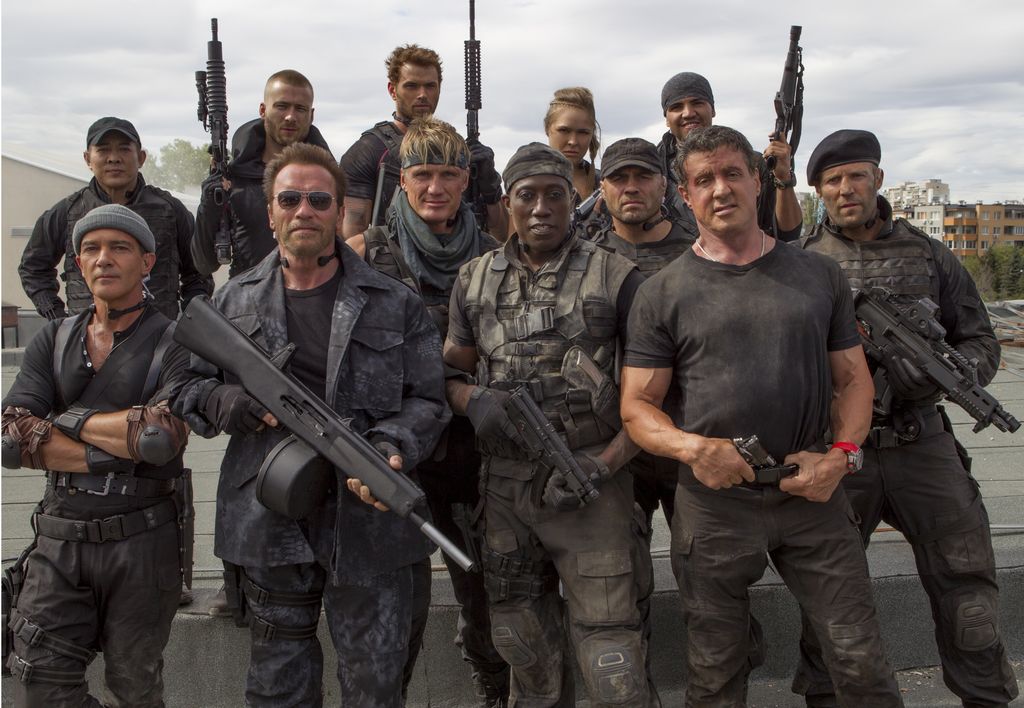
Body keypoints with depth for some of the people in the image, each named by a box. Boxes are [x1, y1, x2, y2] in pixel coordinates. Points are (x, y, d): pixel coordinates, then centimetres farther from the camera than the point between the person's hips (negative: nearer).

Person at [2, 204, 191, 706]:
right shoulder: (53, 341, 8)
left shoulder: (174, 344, -5)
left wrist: (72, 418, -9)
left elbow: (161, 437, -23)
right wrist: (112, 450, -15)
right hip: (59, 539, 3)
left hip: (141, 540, -3)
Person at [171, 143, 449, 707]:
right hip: (269, 528, 2)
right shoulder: (232, 302, 10)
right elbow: (184, 387, 14)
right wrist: (225, 403, -8)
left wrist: (391, 448, -19)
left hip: (368, 520, -2)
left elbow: (425, 400, 0)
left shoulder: (395, 305, 3)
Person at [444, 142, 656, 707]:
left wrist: (604, 462, -13)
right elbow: (451, 369, 14)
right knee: (524, 645, 18)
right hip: (504, 484, 4)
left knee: (610, 656, -3)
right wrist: (474, 401, -9)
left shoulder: (615, 277, -3)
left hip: (590, 487, -3)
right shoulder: (474, 280, 9)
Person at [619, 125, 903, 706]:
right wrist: (692, 447, -20)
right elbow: (637, 407, -1)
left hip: (812, 494, 2)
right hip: (715, 501, -1)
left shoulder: (820, 276, 8)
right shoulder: (662, 293, 1)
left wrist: (841, 453, -8)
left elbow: (853, 378, 9)